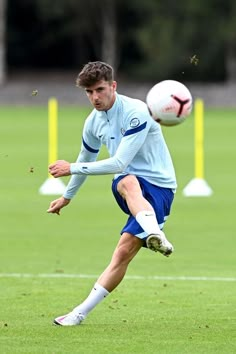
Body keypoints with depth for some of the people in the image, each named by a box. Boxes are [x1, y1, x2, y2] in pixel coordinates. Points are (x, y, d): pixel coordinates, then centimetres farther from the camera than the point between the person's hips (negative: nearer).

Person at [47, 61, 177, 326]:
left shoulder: (135, 113, -17)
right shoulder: (93, 122, 7)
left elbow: (119, 163, -21)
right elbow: (86, 159, 27)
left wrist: (71, 168, -16)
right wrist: (67, 196, 40)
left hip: (159, 187, -5)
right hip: (127, 186, 5)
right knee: (128, 182, -32)